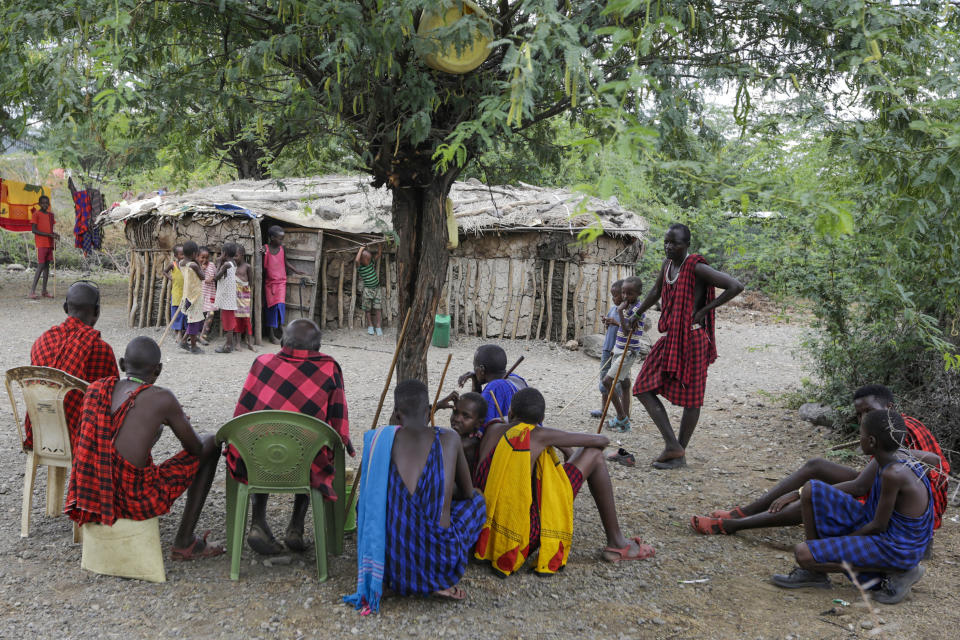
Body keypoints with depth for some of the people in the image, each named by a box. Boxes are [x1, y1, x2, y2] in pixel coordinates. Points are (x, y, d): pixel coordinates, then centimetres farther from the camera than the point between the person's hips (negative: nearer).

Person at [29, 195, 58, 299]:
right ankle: (32, 291, -11)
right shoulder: (36, 214, -6)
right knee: (41, 266, -12)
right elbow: (34, 230, -12)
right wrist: (49, 234, -19)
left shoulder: (50, 214, 14)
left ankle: (44, 290, 11)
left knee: (47, 265, 7)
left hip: (49, 243, 7)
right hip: (41, 244, -7)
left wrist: (54, 234, 1)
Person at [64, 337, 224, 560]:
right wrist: (179, 422, 22)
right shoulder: (161, 399, -13)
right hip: (136, 502, -6)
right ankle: (184, 542, 15)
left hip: (92, 495, 6)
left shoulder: (95, 389, 3)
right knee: (211, 444, 11)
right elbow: (196, 448, 0)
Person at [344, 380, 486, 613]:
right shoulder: (449, 439, 0)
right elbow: (466, 492, 15)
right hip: (440, 563, -2)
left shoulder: (378, 439, 1)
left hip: (391, 566, 2)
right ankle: (440, 583, 11)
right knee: (477, 499, 26)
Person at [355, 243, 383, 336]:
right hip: (367, 289, -3)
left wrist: (379, 247, -12)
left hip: (376, 288, 3)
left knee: (377, 308, 1)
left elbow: (378, 255, 2)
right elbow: (357, 260, -30)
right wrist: (361, 249, -20)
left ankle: (378, 326, 3)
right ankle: (370, 326, 16)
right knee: (367, 308, 5)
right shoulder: (360, 267, -11)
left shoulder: (372, 262, 2)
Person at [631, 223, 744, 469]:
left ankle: (680, 454, 14)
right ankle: (672, 446, 4)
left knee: (690, 398, 2)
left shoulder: (696, 268, -14)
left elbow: (735, 286, -22)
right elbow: (656, 291, 29)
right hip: (670, 338, 9)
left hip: (691, 339, -9)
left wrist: (704, 310, -16)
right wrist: (637, 314, 38)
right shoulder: (667, 264, 10)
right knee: (644, 389, 2)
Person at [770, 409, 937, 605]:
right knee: (810, 490, 0)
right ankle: (814, 572, 11)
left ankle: (896, 571, -5)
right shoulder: (896, 456, -3)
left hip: (894, 549, -9)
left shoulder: (894, 474, -29)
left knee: (802, 554, -19)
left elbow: (878, 526, -20)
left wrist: (841, 540, -5)